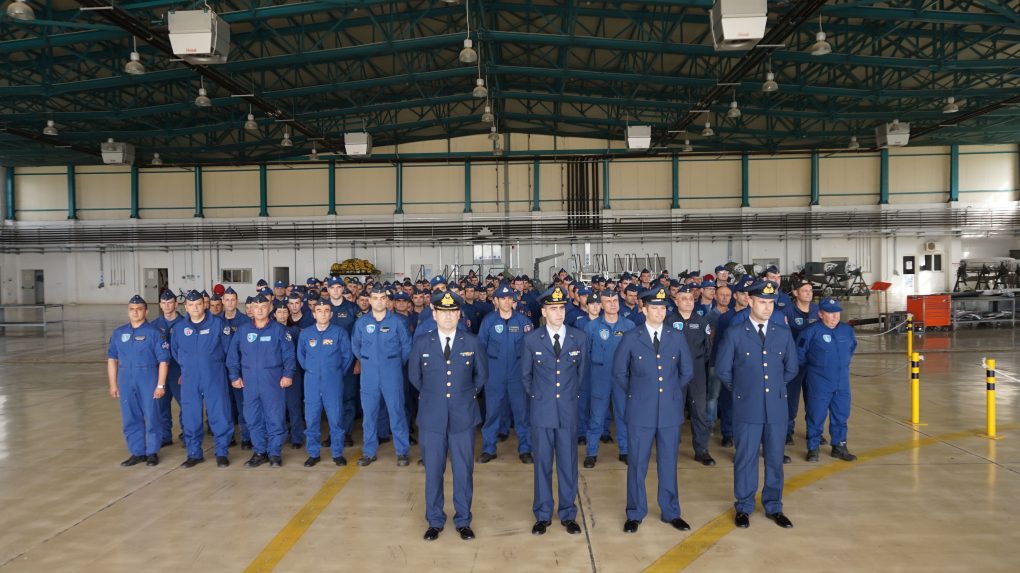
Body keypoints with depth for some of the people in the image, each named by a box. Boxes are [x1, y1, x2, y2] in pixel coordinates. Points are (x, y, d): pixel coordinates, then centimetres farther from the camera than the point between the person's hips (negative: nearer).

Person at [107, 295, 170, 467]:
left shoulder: (153, 332, -5)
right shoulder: (118, 333, 9)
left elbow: (163, 360, -6)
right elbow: (112, 359, 13)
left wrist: (160, 385, -10)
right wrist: (113, 384, 9)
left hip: (148, 380, -4)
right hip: (126, 381, 4)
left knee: (152, 417, 2)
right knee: (130, 419, 9)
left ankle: (152, 452, 15)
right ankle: (137, 452, 21)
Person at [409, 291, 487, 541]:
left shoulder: (472, 343, -2)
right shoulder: (422, 343, -1)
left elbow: (480, 375, 12)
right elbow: (414, 376, 13)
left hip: (463, 416, 0)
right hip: (432, 417, 0)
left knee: (463, 471, 7)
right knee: (433, 471, 9)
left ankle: (463, 521, 23)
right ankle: (435, 521, 25)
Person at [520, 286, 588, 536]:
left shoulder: (579, 338, 0)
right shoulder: (532, 339, -3)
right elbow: (525, 374, 10)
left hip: (568, 410, 1)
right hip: (541, 410, -1)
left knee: (568, 463, 7)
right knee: (542, 463, 7)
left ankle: (568, 514, 21)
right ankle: (542, 515, 20)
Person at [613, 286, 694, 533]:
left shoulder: (676, 337, 3)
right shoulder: (631, 338, -3)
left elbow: (687, 371, 13)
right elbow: (619, 372, 5)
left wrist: (673, 393, 13)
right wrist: (636, 392, 7)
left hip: (670, 411, 2)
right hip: (640, 411, -2)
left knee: (668, 463, 11)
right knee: (637, 464, 6)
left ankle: (671, 512, 25)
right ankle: (635, 514, 20)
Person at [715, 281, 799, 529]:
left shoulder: (783, 333, 4)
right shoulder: (734, 333, -5)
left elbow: (791, 368, 15)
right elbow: (722, 369, 1)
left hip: (777, 407, 3)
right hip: (747, 407, -3)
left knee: (775, 459, 11)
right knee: (746, 459, 6)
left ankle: (773, 507, 26)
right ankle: (744, 507, 21)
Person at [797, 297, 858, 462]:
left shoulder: (847, 330, 2)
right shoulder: (811, 331, -13)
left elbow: (852, 347, 22)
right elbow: (800, 353, -2)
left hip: (842, 383, 5)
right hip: (818, 385, -5)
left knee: (841, 416, 11)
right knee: (816, 416, 2)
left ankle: (839, 447, 25)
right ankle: (813, 448, 13)